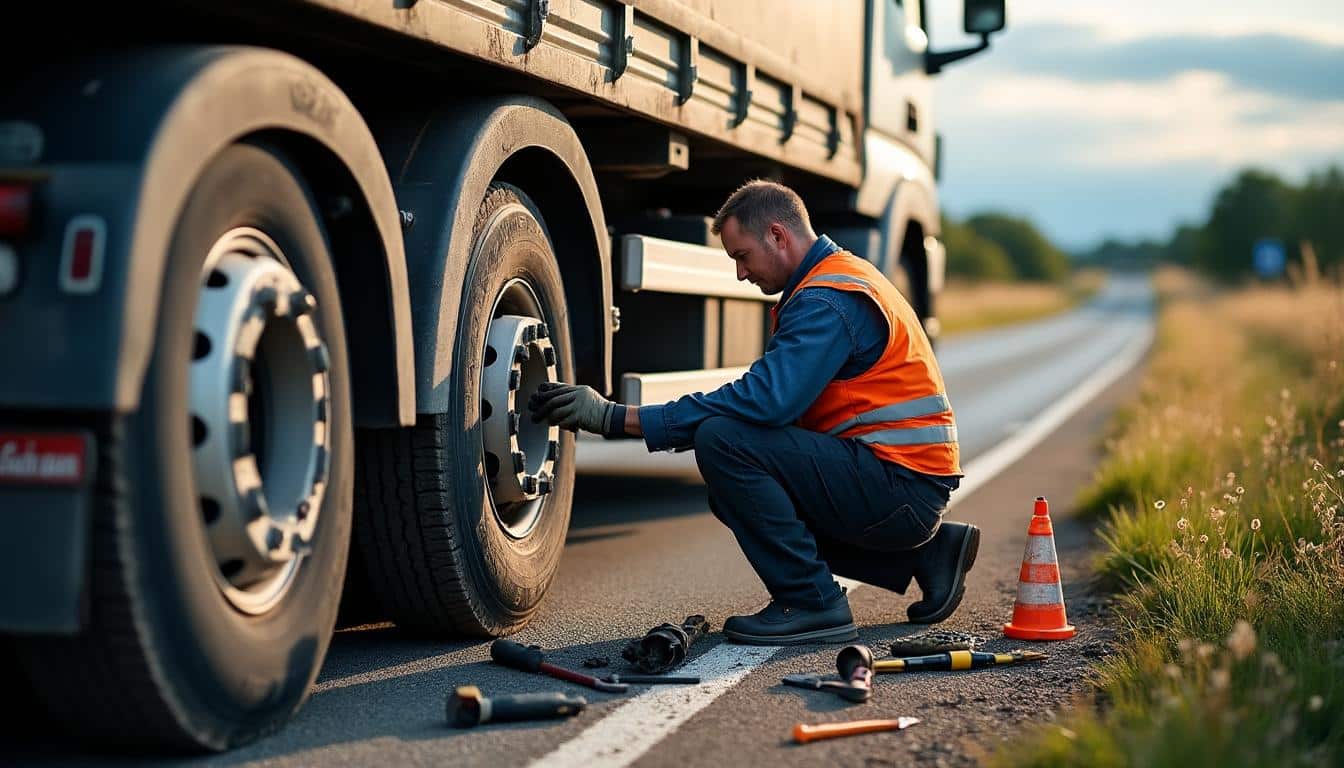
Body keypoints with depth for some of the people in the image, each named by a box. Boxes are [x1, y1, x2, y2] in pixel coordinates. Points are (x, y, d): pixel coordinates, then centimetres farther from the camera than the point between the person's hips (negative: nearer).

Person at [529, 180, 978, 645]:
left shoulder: (827, 301, -16)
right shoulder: (836, 281, 17)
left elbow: (765, 400, -27)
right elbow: (781, 398, 17)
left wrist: (618, 418, -25)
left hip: (903, 487, -10)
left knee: (722, 440, -20)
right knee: (734, 496, 18)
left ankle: (812, 604, -13)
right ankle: (926, 553, 16)